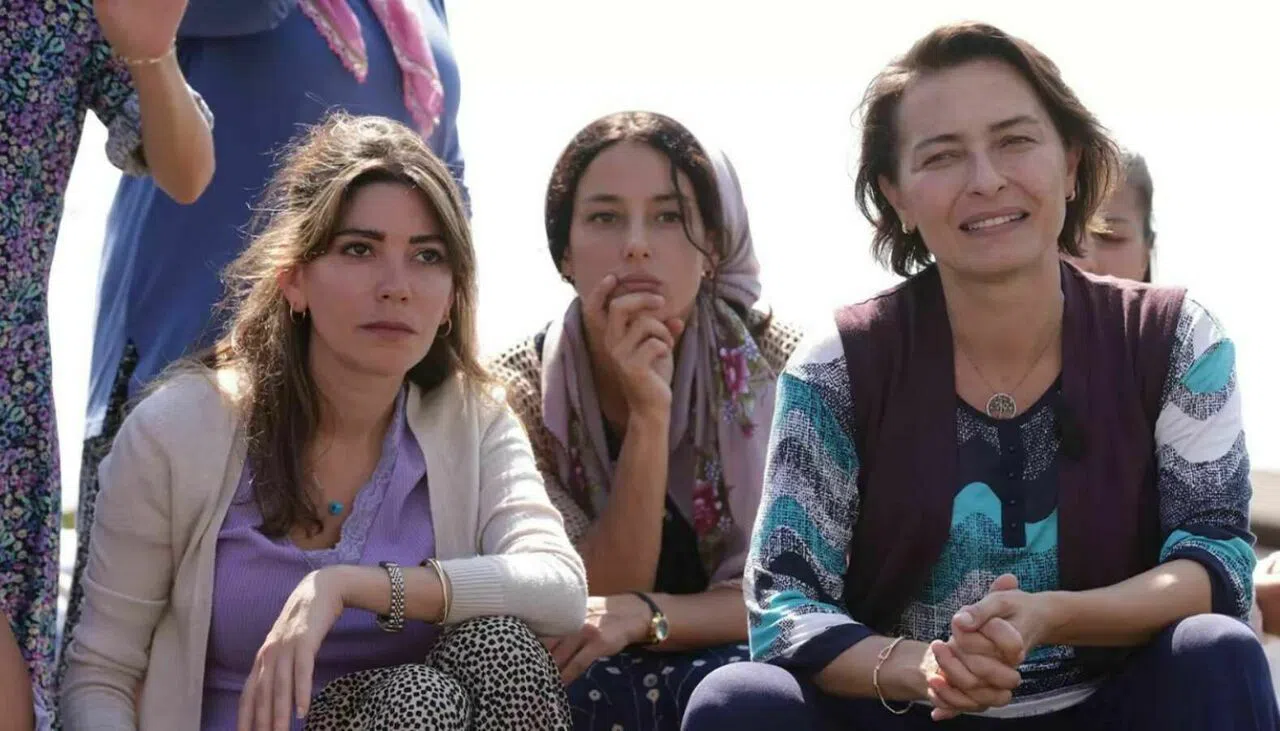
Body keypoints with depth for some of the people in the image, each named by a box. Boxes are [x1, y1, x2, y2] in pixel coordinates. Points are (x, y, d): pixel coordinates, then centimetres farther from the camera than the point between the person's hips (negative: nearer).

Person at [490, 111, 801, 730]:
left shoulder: (776, 367, -6)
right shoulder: (520, 396, -6)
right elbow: (600, 600, -12)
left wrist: (646, 614, -26)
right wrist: (648, 414, -24)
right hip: (604, 679, 1)